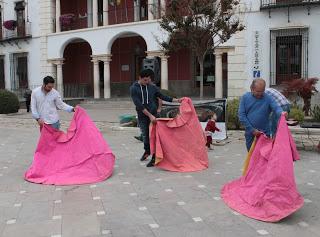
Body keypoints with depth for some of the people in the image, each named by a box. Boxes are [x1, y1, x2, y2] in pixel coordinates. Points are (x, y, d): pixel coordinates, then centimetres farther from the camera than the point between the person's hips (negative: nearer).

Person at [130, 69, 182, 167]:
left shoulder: (152, 87, 1)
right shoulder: (134, 88, -7)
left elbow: (162, 96, 11)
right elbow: (139, 105, -15)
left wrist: (176, 100, 4)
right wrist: (150, 115, -21)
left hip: (153, 115, 0)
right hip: (142, 116, 0)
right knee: (145, 135, 10)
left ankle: (154, 158, 1)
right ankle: (147, 151, 38)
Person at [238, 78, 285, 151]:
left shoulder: (268, 98, -3)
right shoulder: (245, 97, 0)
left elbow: (276, 108, -17)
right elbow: (241, 115, -4)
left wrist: (281, 113, -42)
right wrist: (252, 130, -9)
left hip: (265, 134, -1)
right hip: (250, 134, 1)